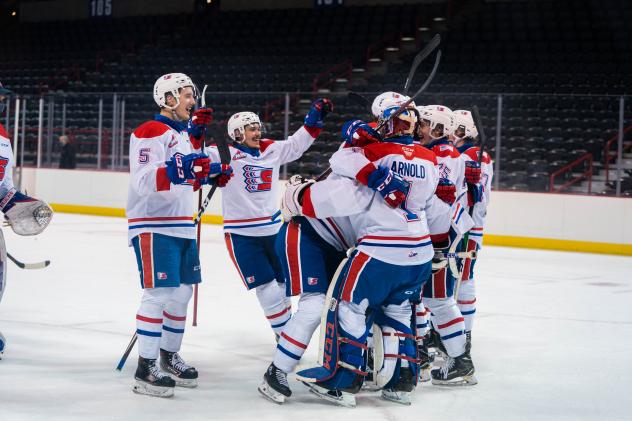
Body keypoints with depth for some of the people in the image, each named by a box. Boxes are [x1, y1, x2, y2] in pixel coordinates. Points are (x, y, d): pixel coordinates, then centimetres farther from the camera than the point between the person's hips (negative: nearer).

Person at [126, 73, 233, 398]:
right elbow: (143, 182, -25)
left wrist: (211, 174, 11)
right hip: (153, 226, -9)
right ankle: (145, 369, -9)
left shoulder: (184, 133, 17)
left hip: (182, 227, 9)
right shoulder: (150, 133, -13)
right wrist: (176, 171, -38)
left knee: (182, 292, 12)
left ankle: (169, 357, 26)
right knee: (159, 293, -13)